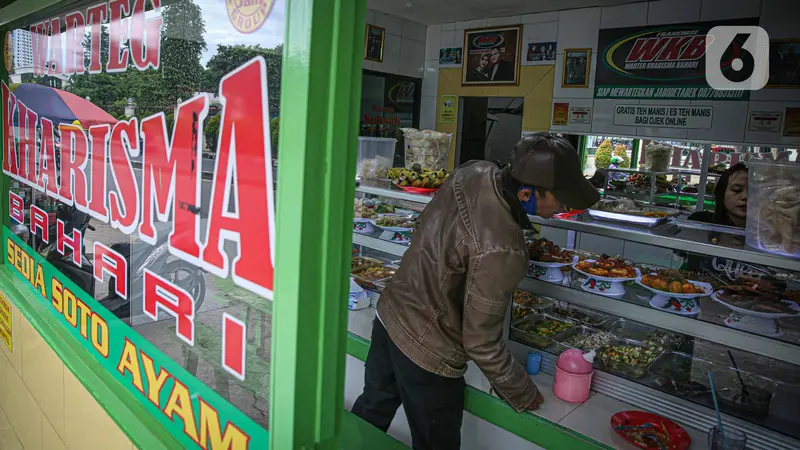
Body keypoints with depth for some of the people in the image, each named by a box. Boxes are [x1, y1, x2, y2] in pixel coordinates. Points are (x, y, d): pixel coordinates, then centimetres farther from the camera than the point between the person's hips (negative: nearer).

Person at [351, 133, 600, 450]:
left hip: (389, 313, 8)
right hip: (426, 355, -7)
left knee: (372, 409, 30)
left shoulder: (476, 172, -11)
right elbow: (481, 343, -23)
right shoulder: (501, 252, -34)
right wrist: (522, 395, -7)